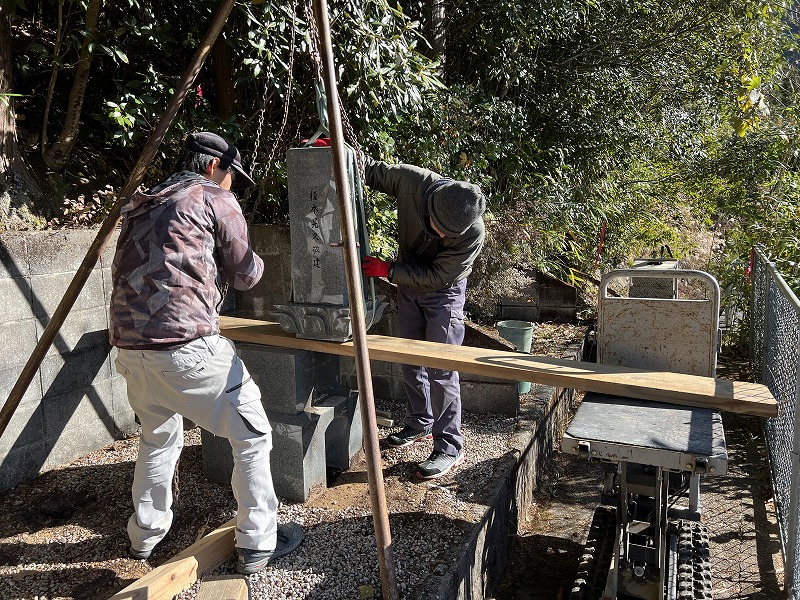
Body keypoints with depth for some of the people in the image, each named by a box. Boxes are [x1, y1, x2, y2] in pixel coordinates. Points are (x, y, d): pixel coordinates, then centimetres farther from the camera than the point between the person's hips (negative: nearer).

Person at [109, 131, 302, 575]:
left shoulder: (141, 204, 22)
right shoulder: (215, 198, 3)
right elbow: (244, 276, 5)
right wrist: (256, 262, 26)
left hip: (130, 346, 8)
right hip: (186, 345, -8)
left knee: (158, 437, 28)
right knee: (252, 435, 7)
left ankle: (146, 534, 42)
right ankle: (257, 544, 14)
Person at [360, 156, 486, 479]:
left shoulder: (473, 232, -35)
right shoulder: (412, 181, -28)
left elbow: (436, 277, -26)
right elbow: (373, 170, -8)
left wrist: (387, 269, -28)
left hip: (443, 294, -5)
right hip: (409, 283, 5)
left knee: (441, 370, -5)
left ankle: (450, 447, 8)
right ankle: (420, 424, 35)